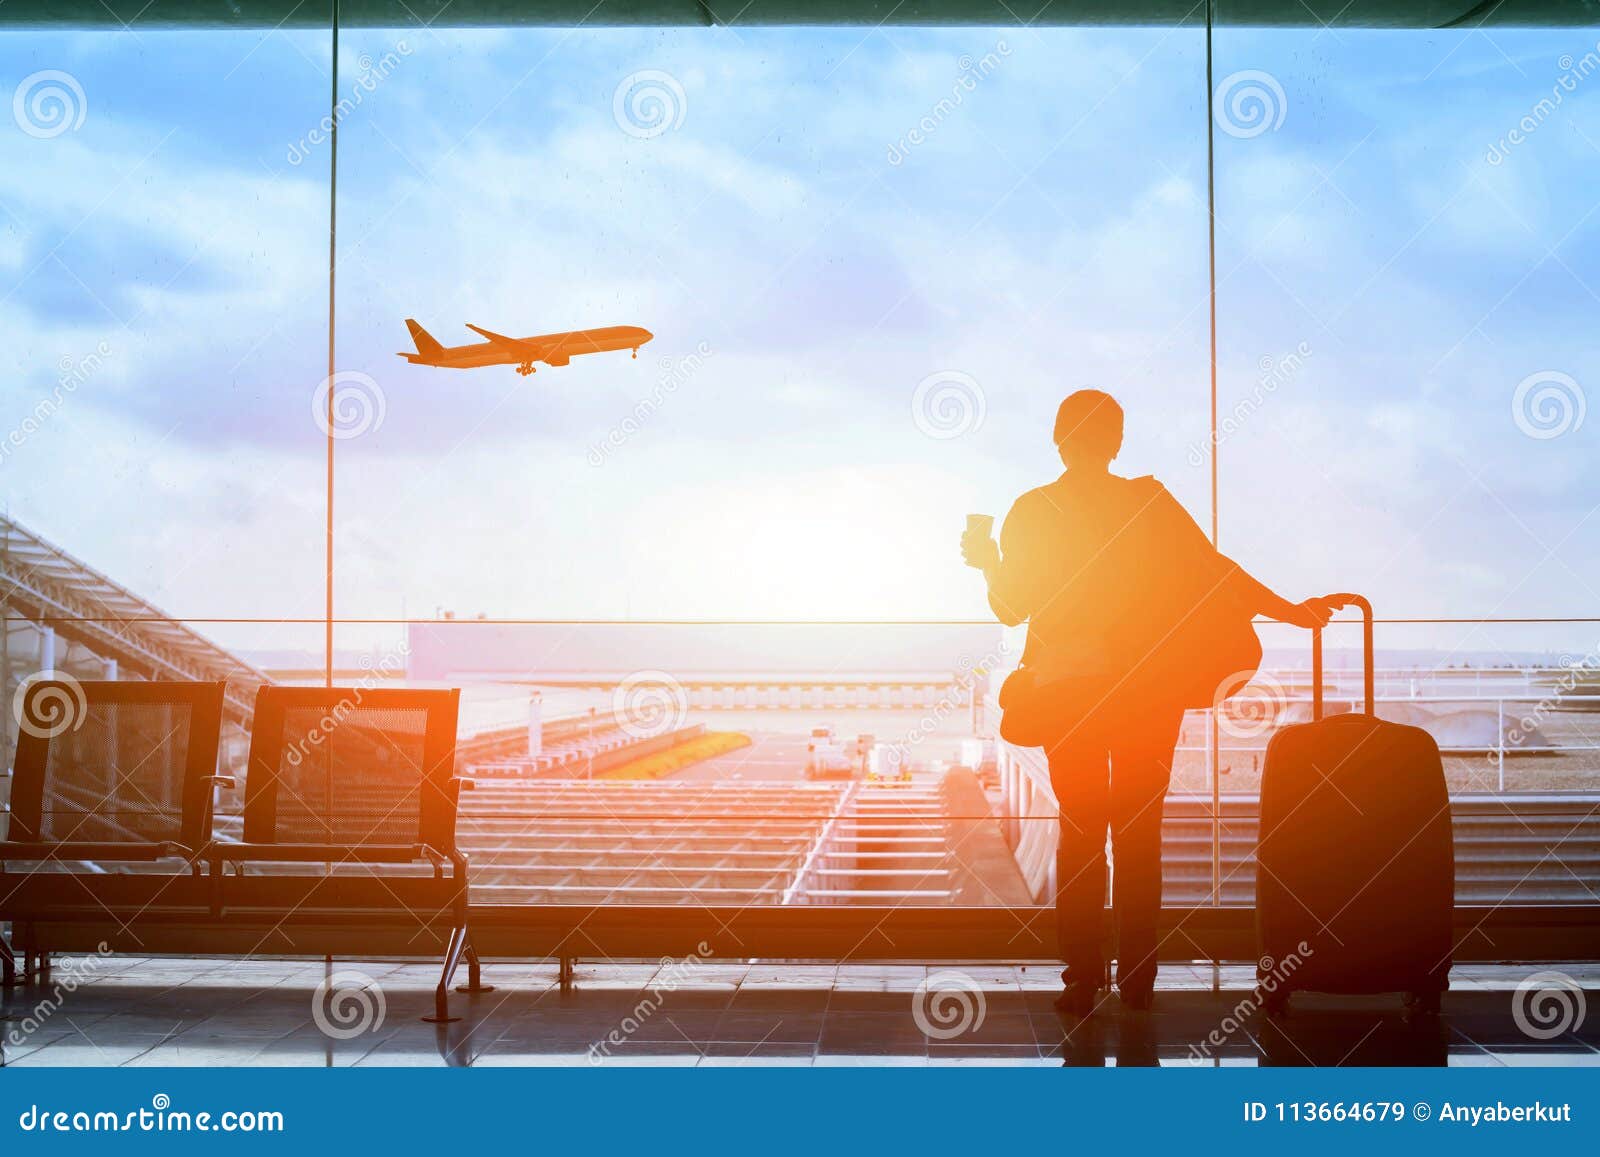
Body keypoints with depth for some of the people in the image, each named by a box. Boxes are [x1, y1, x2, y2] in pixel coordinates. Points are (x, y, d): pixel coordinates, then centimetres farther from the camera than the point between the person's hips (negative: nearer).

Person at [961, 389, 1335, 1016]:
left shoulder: (1031, 512, -3)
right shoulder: (1150, 503, -3)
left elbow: (1011, 607, 0)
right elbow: (1215, 570, -2)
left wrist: (988, 562, 16)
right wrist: (1290, 612, 6)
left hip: (1069, 694, 0)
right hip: (1149, 696, 0)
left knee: (1079, 831, 9)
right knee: (1139, 833, 8)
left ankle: (1082, 981, 7)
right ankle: (1137, 981, 9)